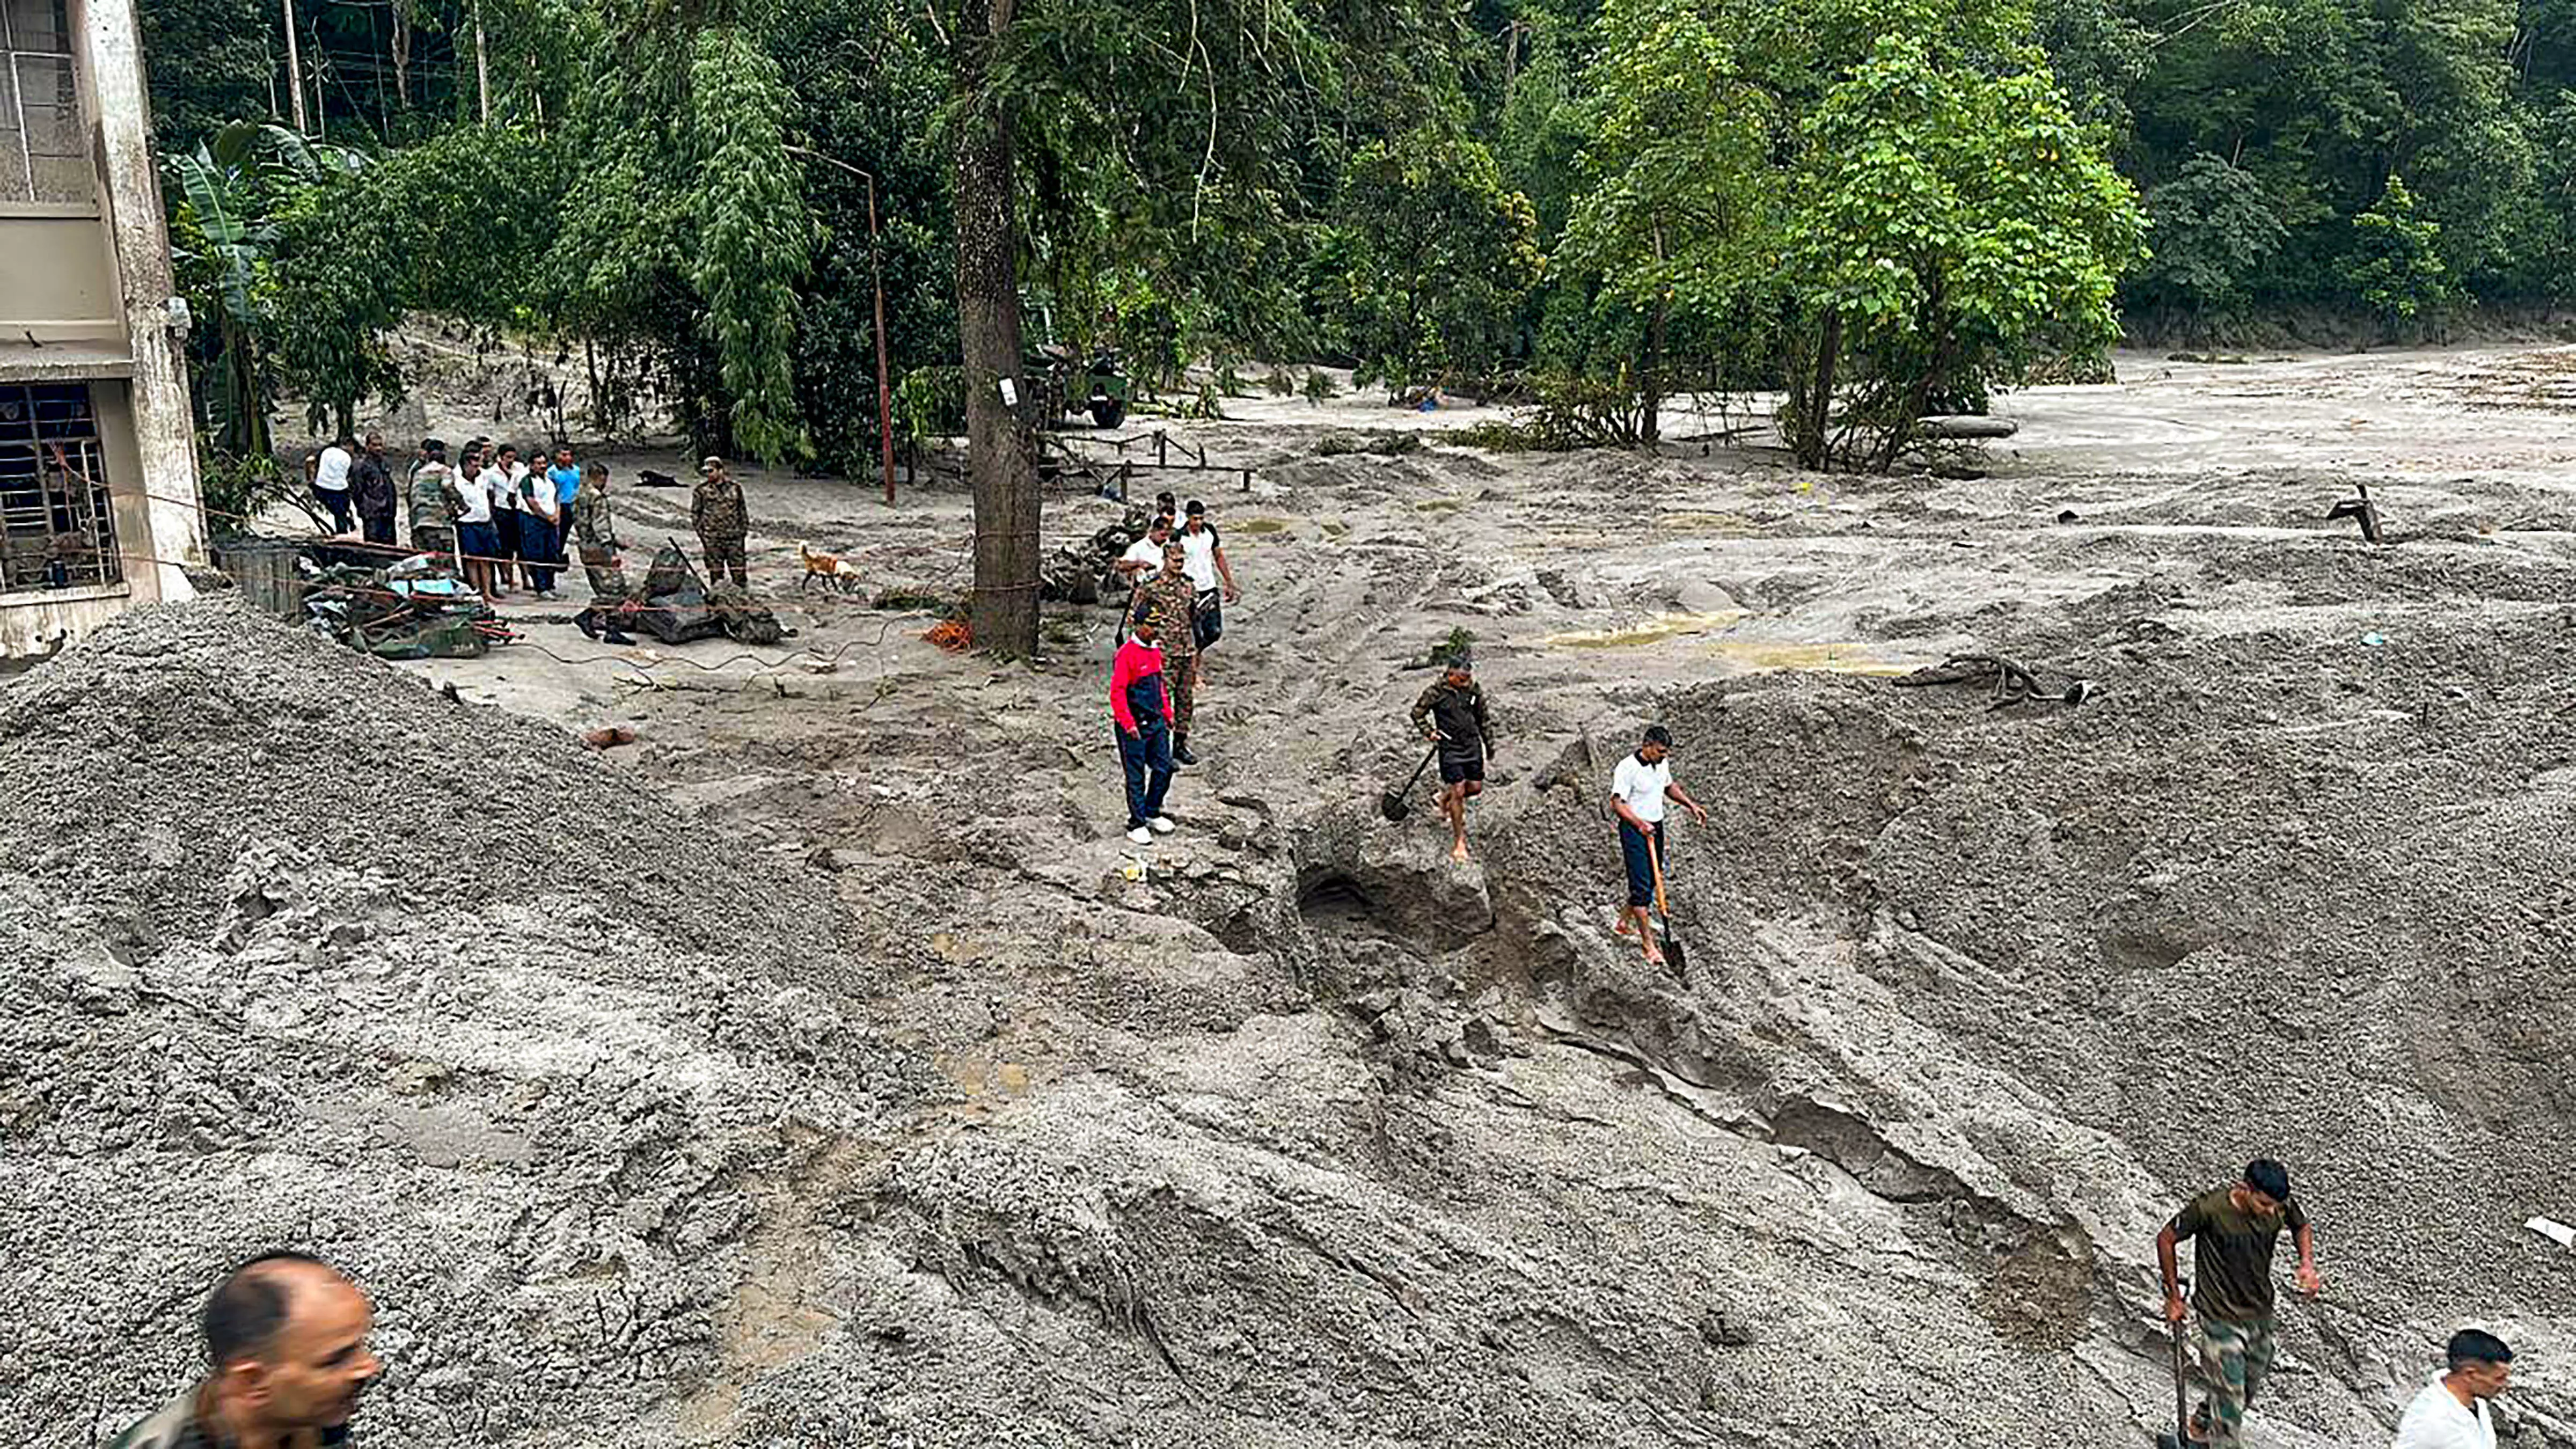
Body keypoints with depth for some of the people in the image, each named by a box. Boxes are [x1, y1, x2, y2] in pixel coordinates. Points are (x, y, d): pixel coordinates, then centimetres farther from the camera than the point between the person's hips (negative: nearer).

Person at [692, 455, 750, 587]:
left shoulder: (734, 488, 7)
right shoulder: (702, 490, 1)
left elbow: (743, 511, 15)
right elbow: (694, 515, 3)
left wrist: (744, 530, 11)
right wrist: (700, 539, -2)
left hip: (734, 538, 1)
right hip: (712, 540, -1)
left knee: (739, 573, 1)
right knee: (716, 574, 3)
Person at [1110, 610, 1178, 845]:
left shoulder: (1155, 651, 10)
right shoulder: (1127, 653, -16)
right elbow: (1117, 692, -18)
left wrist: (1167, 713, 20)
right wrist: (1128, 723, -22)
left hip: (1156, 721, 8)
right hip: (1135, 726, -8)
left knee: (1164, 768, 9)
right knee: (1136, 775, 1)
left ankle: (1152, 813, 28)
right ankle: (1136, 824, 12)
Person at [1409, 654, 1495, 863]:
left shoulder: (1474, 690, 0)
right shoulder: (1436, 692, -12)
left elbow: (1484, 719, 13)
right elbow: (1417, 714, 1)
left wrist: (1490, 744, 17)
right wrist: (1429, 732, -11)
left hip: (1473, 746, 5)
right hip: (1450, 748, -5)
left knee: (1475, 788, 6)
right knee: (1458, 791, -7)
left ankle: (1446, 796, 39)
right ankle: (1459, 842, 4)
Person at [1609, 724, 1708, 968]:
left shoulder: (1663, 763, 5)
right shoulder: (1627, 769, -20)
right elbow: (1618, 803, -22)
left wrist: (1691, 805, 11)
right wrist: (1639, 823, -36)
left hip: (1656, 827, 8)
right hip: (1634, 830, -8)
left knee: (1651, 882, 16)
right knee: (1641, 886, -7)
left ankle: (1625, 922, 38)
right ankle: (1650, 945, -6)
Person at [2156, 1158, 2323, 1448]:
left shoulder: (2281, 1206, -14)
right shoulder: (2209, 1209, -27)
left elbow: (2302, 1226, 11)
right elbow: (2166, 1239, -13)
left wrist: (2307, 1263, -9)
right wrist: (2174, 1297, -6)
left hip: (2260, 1313, 6)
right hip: (2221, 1318, -5)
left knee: (2250, 1389, 21)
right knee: (2230, 1396, -6)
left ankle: (2202, 1425, 46)